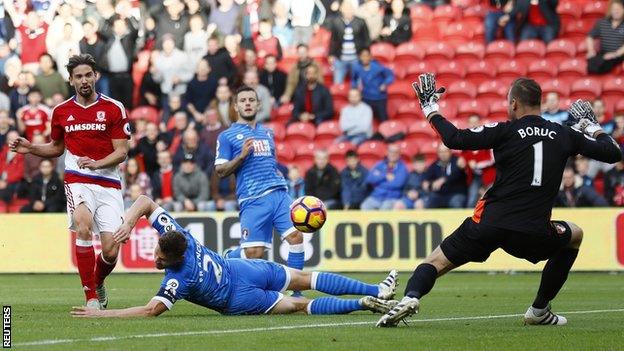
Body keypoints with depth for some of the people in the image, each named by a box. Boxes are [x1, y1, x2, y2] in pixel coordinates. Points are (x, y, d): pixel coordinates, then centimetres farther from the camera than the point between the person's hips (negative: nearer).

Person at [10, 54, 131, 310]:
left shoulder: (114, 109, 2)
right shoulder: (61, 111, 11)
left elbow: (122, 152, -1)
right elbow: (56, 147, 26)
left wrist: (97, 163, -18)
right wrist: (30, 148, 8)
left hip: (108, 183, 0)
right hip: (77, 181, 1)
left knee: (110, 252, -9)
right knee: (83, 228, -29)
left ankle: (98, 282, 28)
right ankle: (91, 298, -20)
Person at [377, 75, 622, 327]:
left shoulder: (505, 131, 0)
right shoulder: (564, 135, 9)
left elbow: (454, 140, -6)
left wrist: (430, 108, 8)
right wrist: (591, 126, 34)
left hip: (490, 224, -2)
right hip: (534, 231, 2)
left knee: (435, 263, 9)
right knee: (575, 236, 32)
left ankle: (411, 296, -24)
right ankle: (539, 310, 28)